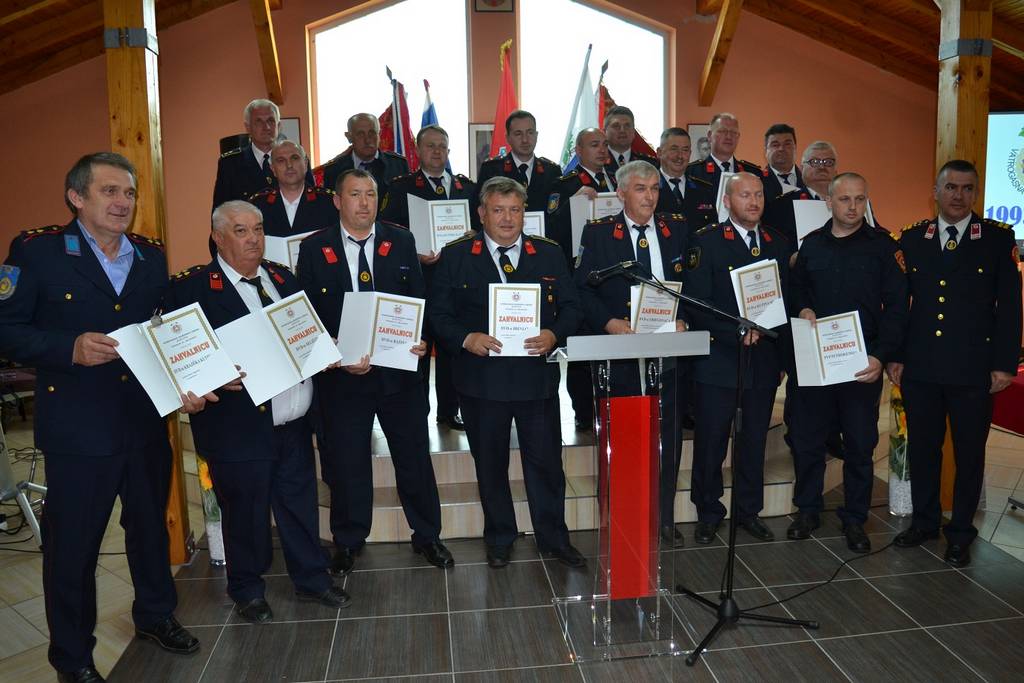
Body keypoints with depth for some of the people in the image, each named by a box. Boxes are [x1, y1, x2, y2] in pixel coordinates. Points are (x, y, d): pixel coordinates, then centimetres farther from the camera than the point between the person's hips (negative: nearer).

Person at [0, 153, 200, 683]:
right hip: (78, 428, -4)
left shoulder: (152, 256, 6)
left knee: (151, 525, 20)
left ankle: (155, 616, 44)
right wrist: (71, 348, -23)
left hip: (147, 423, 4)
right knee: (72, 545, 9)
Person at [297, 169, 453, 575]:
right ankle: (347, 542, 32)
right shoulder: (314, 249, 0)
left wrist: (421, 340, -14)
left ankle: (426, 535, 30)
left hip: (400, 370, 1)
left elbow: (421, 300, 4)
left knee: (415, 457, 11)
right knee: (346, 463, 12)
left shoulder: (401, 242, 4)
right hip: (341, 374, -1)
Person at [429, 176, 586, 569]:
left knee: (546, 462, 9)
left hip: (538, 376, 1)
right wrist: (466, 339, -18)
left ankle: (553, 539, 27)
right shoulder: (455, 257, 1)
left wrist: (554, 334, -13)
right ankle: (499, 540, 32)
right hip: (481, 378, -1)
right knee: (490, 464, 13)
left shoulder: (549, 254, 6)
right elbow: (438, 315, -1)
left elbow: (571, 308, 6)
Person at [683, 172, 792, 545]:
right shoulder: (706, 241, -4)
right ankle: (708, 513, 21)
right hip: (719, 358, -4)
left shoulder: (779, 244, 11)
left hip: (764, 360, 5)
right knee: (711, 441, 4)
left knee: (755, 440, 14)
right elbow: (696, 304, -11)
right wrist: (737, 332, -19)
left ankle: (749, 510, 29)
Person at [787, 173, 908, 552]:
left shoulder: (884, 246, -2)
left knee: (861, 443, 6)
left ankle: (854, 518, 22)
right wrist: (802, 308, -3)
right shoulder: (811, 244, 8)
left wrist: (881, 356, -15)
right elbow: (795, 288, 19)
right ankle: (807, 509, 26)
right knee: (807, 438, 9)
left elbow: (896, 307, -5)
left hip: (863, 363, -2)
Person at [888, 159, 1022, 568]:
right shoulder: (912, 239, 6)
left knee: (969, 453, 8)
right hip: (919, 366, 2)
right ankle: (924, 521, 28)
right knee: (922, 447, 11)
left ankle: (960, 533, 22)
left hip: (973, 369, -2)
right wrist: (894, 355, 3)